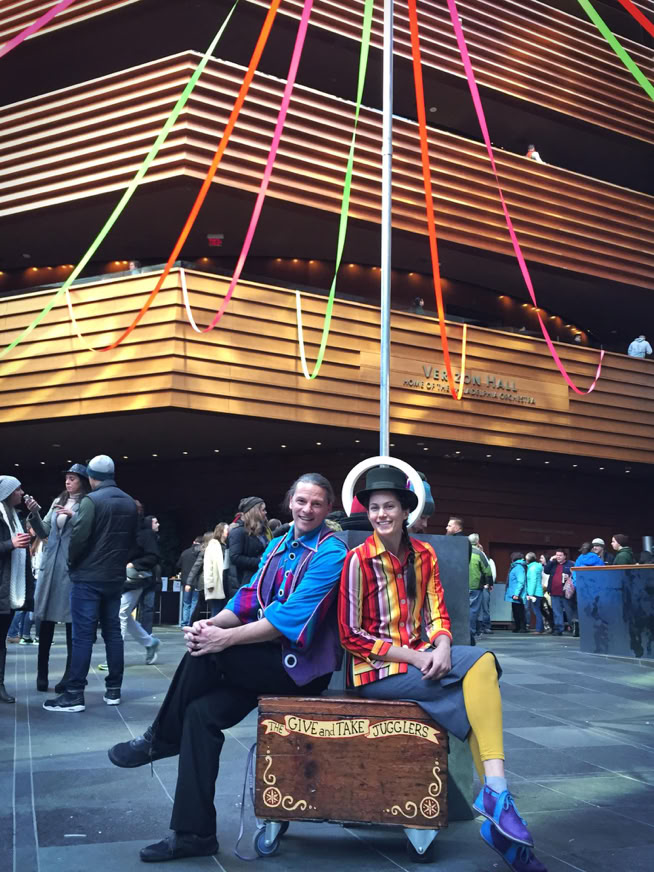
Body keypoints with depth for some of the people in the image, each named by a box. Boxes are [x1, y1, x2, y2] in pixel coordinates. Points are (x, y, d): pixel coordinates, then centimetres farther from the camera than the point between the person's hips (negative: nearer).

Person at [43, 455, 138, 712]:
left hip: (88, 577, -6)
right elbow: (133, 539, 14)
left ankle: (74, 695, -2)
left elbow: (79, 537, -18)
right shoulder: (130, 503, 8)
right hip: (115, 577, 6)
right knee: (113, 631, 11)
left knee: (83, 634, -4)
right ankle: (113, 690, 16)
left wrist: (72, 563, -1)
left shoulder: (91, 500, -14)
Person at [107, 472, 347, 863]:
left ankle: (162, 739, 0)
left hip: (302, 665, -7)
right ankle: (194, 833, 0)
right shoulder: (278, 546, 13)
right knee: (201, 711, -10)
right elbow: (248, 599, 7)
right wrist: (213, 623, -13)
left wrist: (226, 637, -25)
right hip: (267, 658, 7)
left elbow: (291, 618, -22)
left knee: (208, 650, -23)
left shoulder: (330, 553, -13)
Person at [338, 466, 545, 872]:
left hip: (421, 655, 5)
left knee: (484, 662, -23)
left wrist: (442, 647, -16)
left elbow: (437, 615, 7)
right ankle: (496, 797, -12)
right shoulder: (359, 560, -9)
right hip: (377, 669, -5)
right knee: (479, 691, -22)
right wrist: (413, 657, -17)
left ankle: (495, 792, -23)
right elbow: (351, 636, -10)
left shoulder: (424, 554, 8)